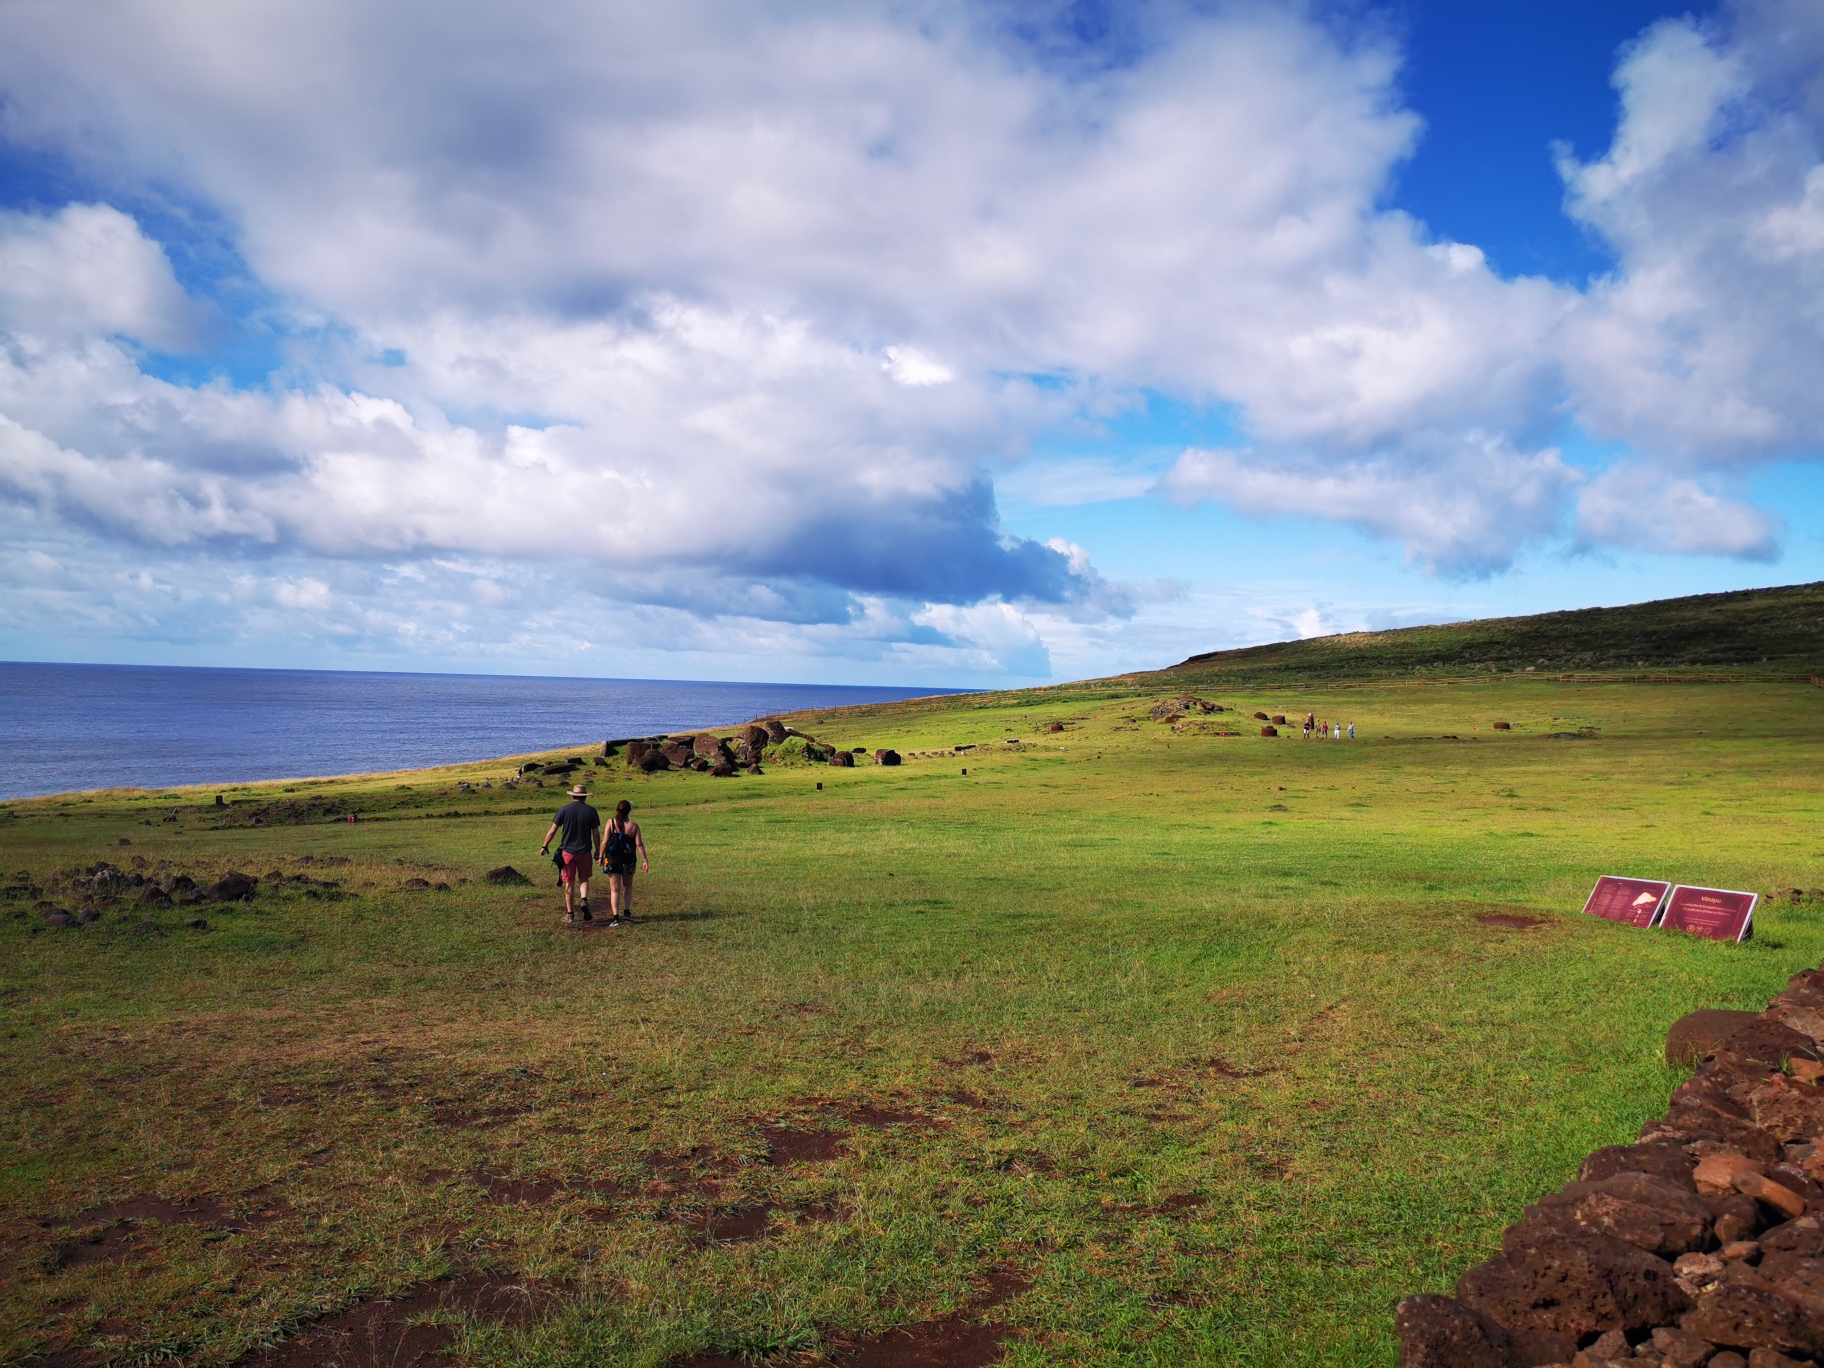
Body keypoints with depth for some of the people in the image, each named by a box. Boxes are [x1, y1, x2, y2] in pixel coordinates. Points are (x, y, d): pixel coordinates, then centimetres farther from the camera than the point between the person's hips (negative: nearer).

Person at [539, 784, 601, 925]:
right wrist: (598, 851, 10)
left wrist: (544, 846, 10)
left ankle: (570, 914, 11)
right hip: (585, 852, 0)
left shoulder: (564, 810, -4)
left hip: (567, 852, 0)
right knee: (583, 879, 17)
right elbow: (596, 834, -1)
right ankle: (584, 900, -10)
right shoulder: (591, 811, -3)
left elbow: (552, 831, -3)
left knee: (569, 883, 8)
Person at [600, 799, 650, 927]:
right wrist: (645, 860, 0)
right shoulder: (634, 826, -4)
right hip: (628, 860, 1)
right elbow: (639, 844, -5)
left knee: (615, 889, 4)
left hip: (613, 859, -1)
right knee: (628, 887, 22)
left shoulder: (611, 822, -6)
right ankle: (627, 912, 16)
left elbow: (605, 841, -8)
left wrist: (601, 856, 2)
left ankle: (615, 917, -3)